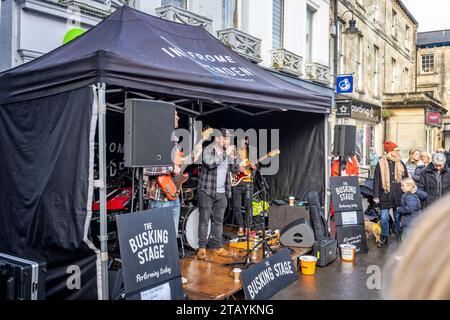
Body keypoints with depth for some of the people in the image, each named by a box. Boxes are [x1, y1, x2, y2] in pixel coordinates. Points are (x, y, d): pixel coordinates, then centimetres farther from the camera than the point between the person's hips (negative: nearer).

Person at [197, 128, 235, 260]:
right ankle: (202, 248, 4)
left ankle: (217, 247, 16)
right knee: (204, 220, -2)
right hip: (207, 191, -6)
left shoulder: (227, 151, 13)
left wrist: (232, 156, 3)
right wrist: (225, 154, -21)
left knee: (218, 221, 9)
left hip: (221, 192, 6)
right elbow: (210, 163, -26)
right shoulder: (208, 150, -7)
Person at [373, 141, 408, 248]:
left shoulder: (401, 164, 7)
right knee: (384, 218, 2)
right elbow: (376, 180, -3)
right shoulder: (381, 164, -3)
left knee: (398, 218, 12)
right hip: (385, 196, -2)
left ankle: (398, 237, 27)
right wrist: (376, 196, -7)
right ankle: (384, 238, 14)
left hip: (398, 197, 3)